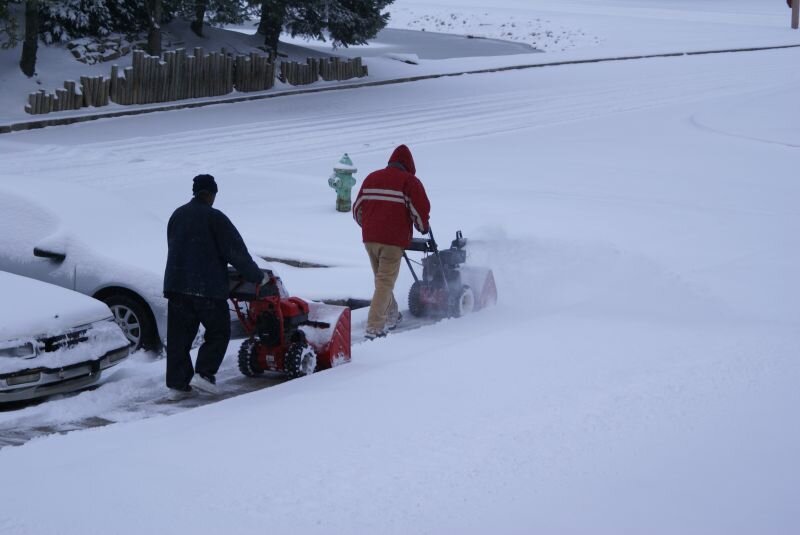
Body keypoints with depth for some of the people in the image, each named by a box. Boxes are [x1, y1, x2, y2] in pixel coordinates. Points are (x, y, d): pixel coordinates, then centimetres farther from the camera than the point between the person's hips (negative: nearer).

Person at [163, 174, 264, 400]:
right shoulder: (214, 218, -9)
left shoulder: (177, 216, 12)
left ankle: (177, 384, 5)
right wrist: (256, 276, 3)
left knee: (178, 336, 8)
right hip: (208, 288, -6)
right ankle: (204, 373, -5)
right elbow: (236, 251, -7)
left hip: (176, 285, 6)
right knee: (218, 332, 7)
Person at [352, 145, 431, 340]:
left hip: (369, 238, 6)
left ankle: (392, 316, 36)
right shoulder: (409, 181, -2)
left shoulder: (371, 178, 16)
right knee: (385, 282, -5)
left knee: (381, 278, 22)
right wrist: (423, 228, 13)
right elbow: (421, 208, -7)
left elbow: (357, 209, 20)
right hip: (393, 239, -6)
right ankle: (374, 328, -12)